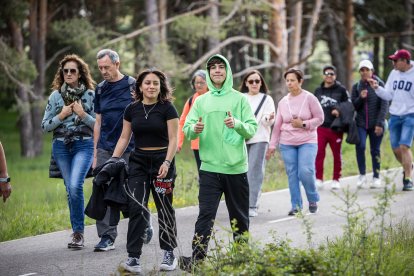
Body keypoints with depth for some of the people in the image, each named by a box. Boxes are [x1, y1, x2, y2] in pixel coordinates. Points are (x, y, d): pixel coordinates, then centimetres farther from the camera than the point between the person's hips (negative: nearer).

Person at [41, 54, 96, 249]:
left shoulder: (90, 95, 2)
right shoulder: (55, 96, 8)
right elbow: (44, 126, 7)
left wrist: (83, 114, -12)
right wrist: (61, 115, -6)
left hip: (84, 145, -3)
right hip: (61, 146, 3)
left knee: (75, 186, -21)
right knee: (70, 189, 6)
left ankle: (78, 232, -11)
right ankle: (77, 232, 17)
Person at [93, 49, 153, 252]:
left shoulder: (132, 86, -3)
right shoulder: (101, 89, 11)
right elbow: (98, 123, 15)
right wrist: (95, 152, 12)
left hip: (129, 149, -4)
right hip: (105, 149, 4)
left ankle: (145, 226, 28)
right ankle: (107, 237, -1)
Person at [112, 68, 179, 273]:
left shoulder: (167, 109, -4)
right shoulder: (132, 109, 6)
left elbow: (173, 139, -7)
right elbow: (124, 138, 10)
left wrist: (167, 162, -18)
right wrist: (113, 160, 1)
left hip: (162, 161, -2)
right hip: (138, 162, 3)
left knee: (164, 208, 5)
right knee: (136, 208, -7)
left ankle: (169, 253, 19)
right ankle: (133, 257, -7)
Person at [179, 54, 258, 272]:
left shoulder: (239, 99, 2)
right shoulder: (201, 101, 8)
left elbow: (252, 129, -4)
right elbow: (187, 130, 3)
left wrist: (237, 124, -24)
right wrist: (195, 129, -20)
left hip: (236, 167, 0)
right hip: (209, 167, 1)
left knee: (239, 215, 10)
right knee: (206, 214, -8)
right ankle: (197, 257, -13)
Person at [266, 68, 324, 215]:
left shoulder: (309, 98, -3)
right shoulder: (283, 102, 7)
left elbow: (319, 119, -2)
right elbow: (278, 125, 10)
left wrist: (303, 124, -14)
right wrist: (272, 145, 8)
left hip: (307, 142, -3)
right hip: (287, 144, 3)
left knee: (306, 172, -15)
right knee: (292, 175, 2)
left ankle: (313, 200, 10)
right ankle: (296, 205, 12)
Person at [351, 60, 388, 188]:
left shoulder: (379, 84, -2)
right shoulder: (356, 86, 7)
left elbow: (384, 105, -5)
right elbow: (353, 106, 7)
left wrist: (380, 123, -13)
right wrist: (360, 98, -14)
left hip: (376, 124, -1)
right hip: (361, 123, 2)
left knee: (375, 150, 2)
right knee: (360, 146, -18)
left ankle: (376, 177, 15)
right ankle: (362, 175, -8)